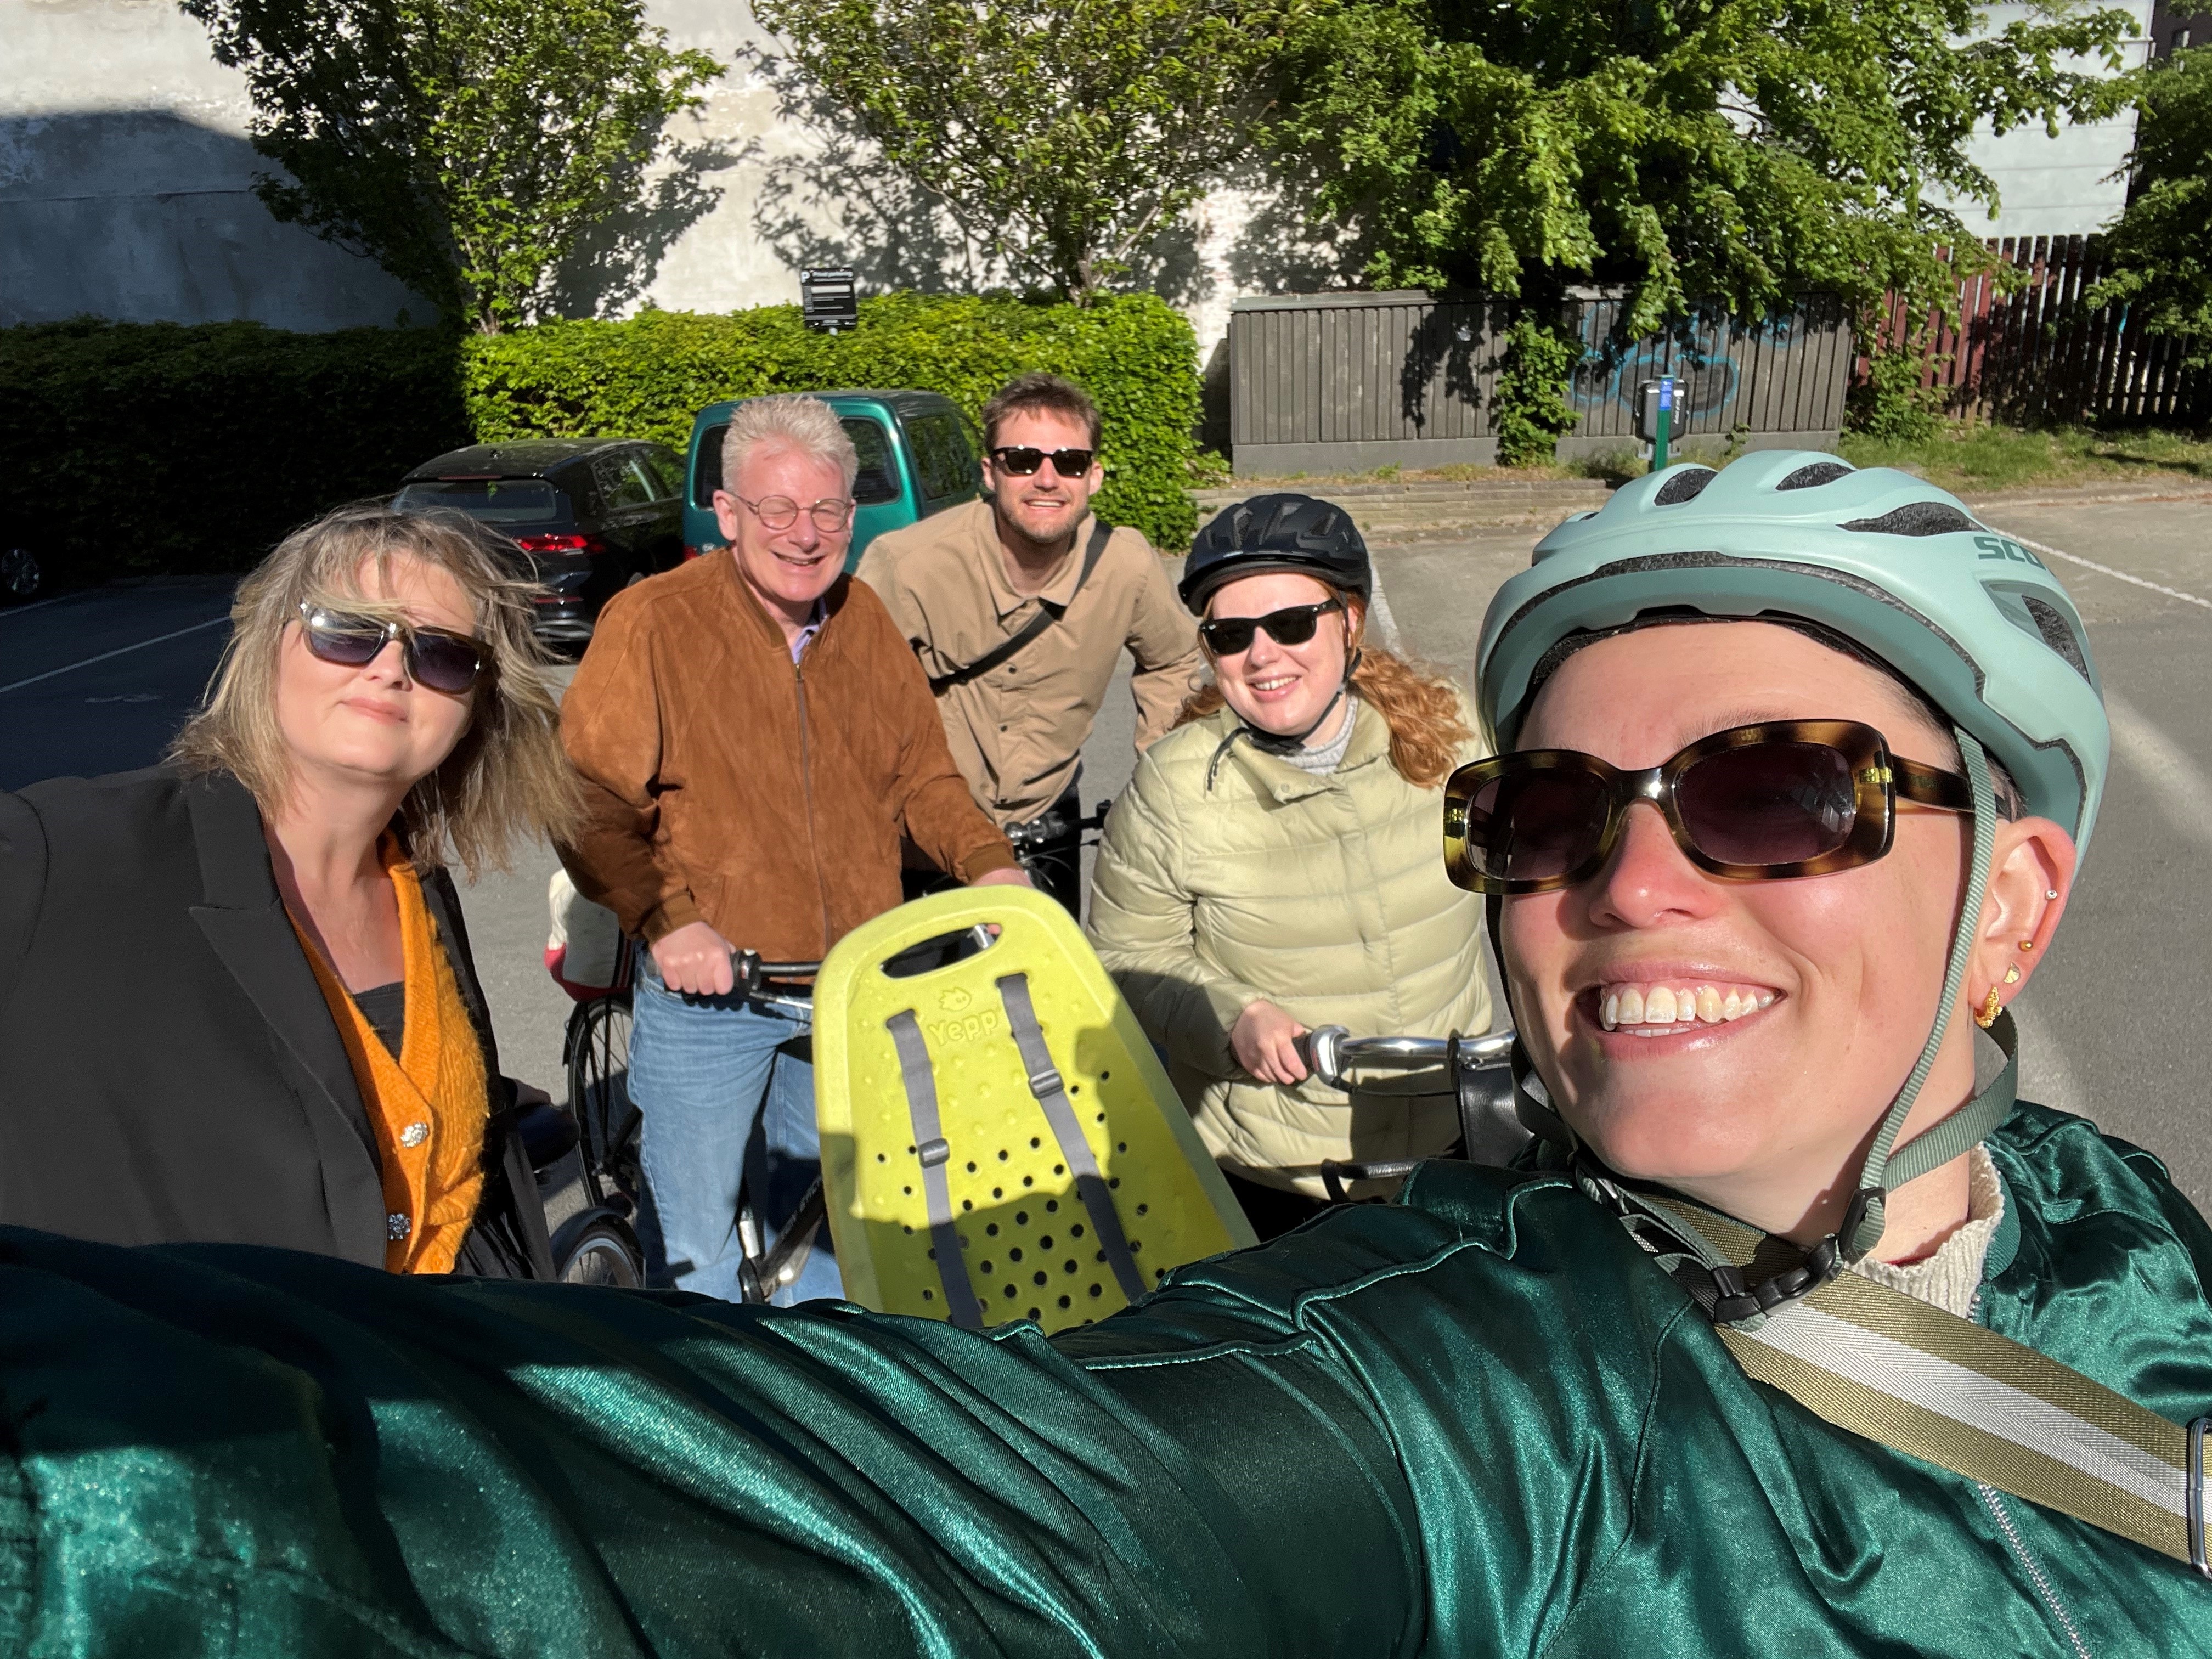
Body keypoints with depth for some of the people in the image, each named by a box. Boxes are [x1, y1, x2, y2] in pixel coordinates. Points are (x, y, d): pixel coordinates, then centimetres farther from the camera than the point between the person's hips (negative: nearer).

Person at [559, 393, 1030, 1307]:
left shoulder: (866, 622, 5)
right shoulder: (652, 623, -11)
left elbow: (923, 777, 11)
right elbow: (585, 800, -12)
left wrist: (987, 861, -6)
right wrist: (665, 918, -21)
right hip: (706, 989, -5)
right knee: (695, 1244, 6)